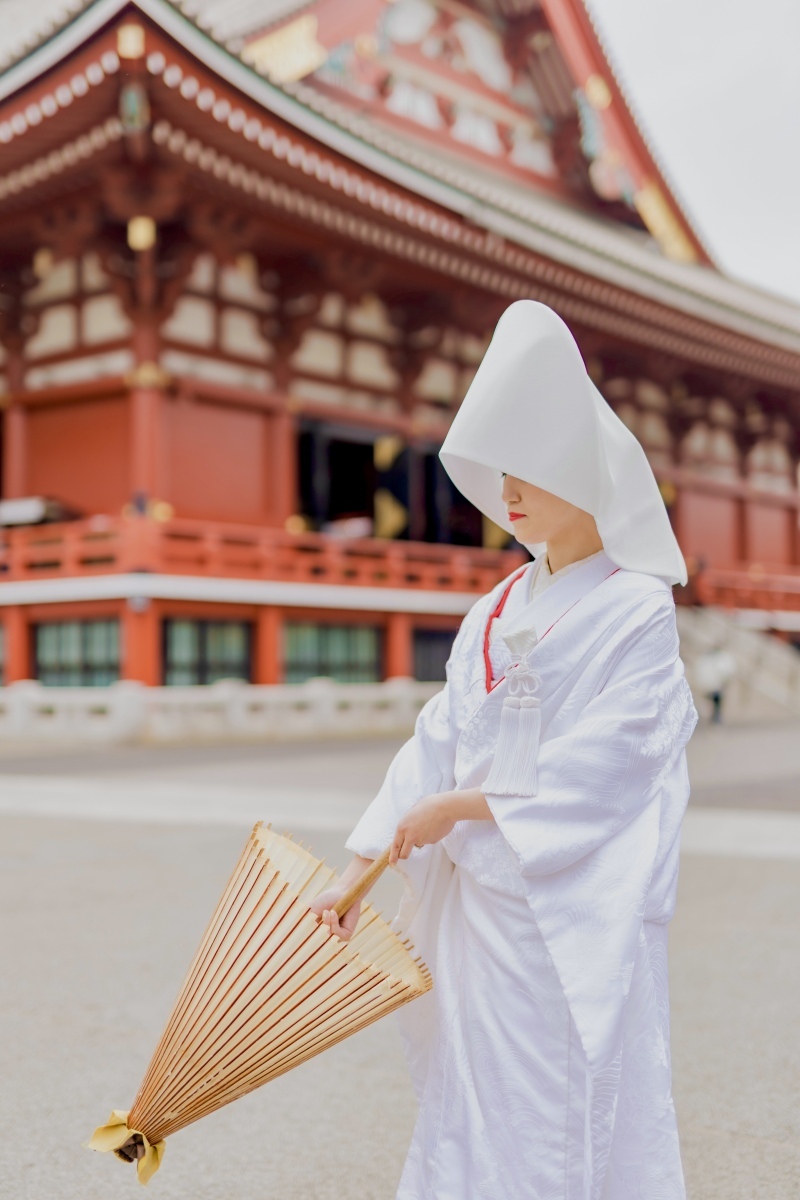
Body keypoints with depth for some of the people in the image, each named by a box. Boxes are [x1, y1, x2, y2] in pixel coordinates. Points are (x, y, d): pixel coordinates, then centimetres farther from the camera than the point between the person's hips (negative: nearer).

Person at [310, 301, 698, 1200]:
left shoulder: (637, 612, -10)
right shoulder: (494, 615, 10)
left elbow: (599, 766, -17)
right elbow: (438, 742, 5)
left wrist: (457, 806, -13)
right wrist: (359, 868, -1)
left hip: (575, 914, -6)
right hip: (475, 902, 7)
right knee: (472, 1114, 15)